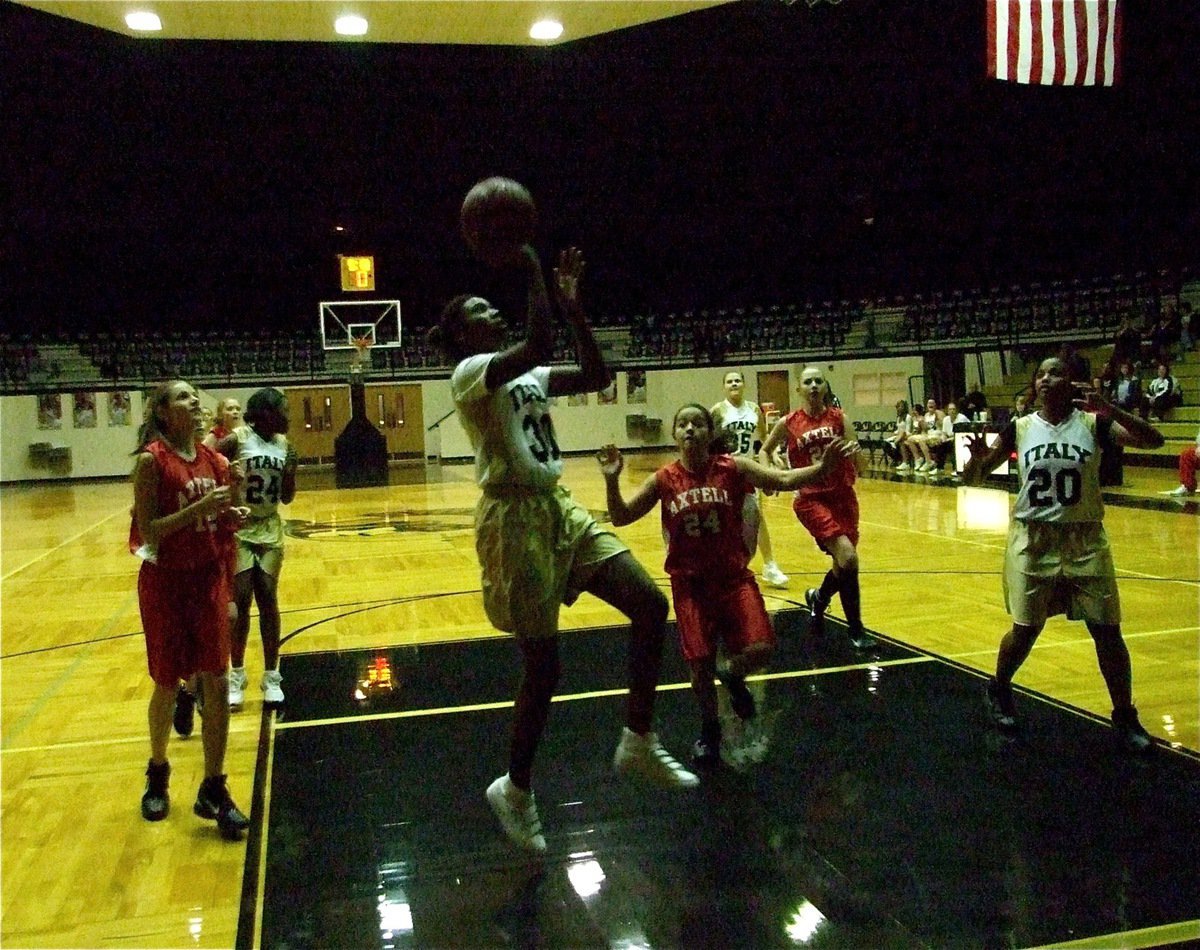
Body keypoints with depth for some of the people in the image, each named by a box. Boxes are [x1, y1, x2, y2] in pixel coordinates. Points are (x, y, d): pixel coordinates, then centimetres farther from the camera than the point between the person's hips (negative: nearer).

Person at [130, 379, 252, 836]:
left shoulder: (212, 459, 4)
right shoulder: (151, 460, -12)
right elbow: (147, 531, -17)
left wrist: (231, 516, -6)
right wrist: (198, 507, -25)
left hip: (209, 579, 4)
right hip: (166, 582, -4)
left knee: (215, 682, 1)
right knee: (167, 685, 9)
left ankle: (213, 789, 11)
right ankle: (157, 773, 35)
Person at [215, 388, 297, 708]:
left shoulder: (284, 444, 3)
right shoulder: (236, 440, -11)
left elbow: (287, 498, 7)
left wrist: (291, 471, -9)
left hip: (270, 532, 4)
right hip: (239, 531, -4)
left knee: (268, 601, 4)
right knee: (240, 603, -1)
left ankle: (271, 677, 12)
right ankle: (236, 676, 13)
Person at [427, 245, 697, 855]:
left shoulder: (528, 375, 16)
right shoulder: (470, 372, -9)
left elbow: (596, 376, 9)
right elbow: (539, 345, -27)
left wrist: (573, 304, 7)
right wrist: (531, 271, -19)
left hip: (560, 508, 8)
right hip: (515, 519, -8)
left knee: (650, 605, -2)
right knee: (543, 666, -1)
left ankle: (638, 744, 13)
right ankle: (515, 790, 22)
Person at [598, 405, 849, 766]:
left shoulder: (733, 467, -5)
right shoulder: (664, 480, -4)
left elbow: (784, 480, -11)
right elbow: (621, 518, -3)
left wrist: (821, 467, -29)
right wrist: (612, 480, -20)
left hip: (734, 576, 0)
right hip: (689, 583, 0)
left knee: (760, 650, -15)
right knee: (700, 665, 2)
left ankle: (733, 676, 22)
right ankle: (709, 729, 30)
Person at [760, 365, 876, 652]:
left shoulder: (839, 418, 1)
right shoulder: (788, 423, -3)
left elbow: (861, 468, -1)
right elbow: (764, 451, 15)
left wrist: (855, 451, -22)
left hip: (843, 496, 4)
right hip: (811, 498, -4)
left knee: (845, 564, 12)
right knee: (847, 556, -19)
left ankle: (818, 598, 46)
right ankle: (856, 630, -4)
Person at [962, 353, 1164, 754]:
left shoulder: (1093, 424, -4)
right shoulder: (1020, 428, -1)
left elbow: (1153, 440, -17)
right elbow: (974, 478, 2)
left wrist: (1108, 408, -29)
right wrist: (978, 458, -22)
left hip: (1085, 542, 0)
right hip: (1033, 541, 0)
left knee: (1107, 631, 2)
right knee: (1025, 630, 6)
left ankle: (1125, 718, 19)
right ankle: (998, 690, 33)